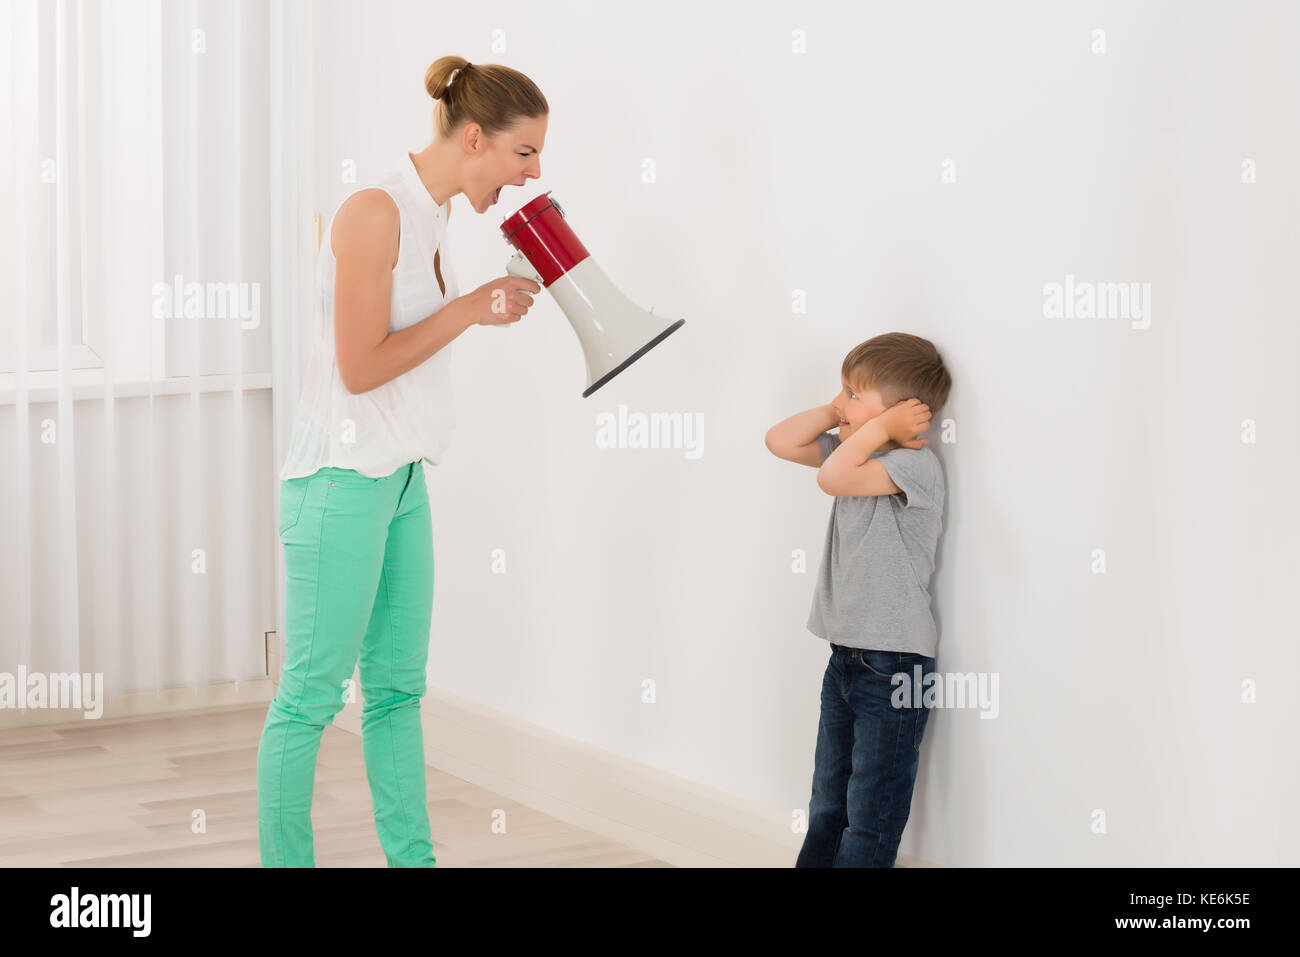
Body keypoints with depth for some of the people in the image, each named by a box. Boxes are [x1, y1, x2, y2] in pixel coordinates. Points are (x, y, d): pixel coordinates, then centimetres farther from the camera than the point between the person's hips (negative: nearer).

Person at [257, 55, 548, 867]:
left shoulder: (430, 214, 11)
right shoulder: (375, 212, -15)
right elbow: (359, 367, -17)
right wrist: (472, 309, -12)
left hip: (400, 478, 9)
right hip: (342, 479, -9)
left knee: (398, 687, 12)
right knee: (312, 695, -2)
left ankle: (411, 856, 19)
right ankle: (284, 859, 6)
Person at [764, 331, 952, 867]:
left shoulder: (916, 465, -16)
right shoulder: (859, 455, 11)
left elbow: (834, 477, -29)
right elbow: (781, 442, 14)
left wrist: (878, 426, -18)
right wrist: (838, 414, 5)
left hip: (894, 666, -9)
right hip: (845, 659, 9)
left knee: (871, 816, -1)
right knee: (827, 806, 16)